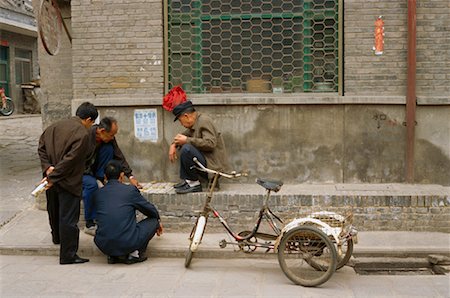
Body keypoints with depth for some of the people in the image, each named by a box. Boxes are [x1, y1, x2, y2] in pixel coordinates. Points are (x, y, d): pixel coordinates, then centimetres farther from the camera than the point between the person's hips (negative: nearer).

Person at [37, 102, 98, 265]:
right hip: (68, 182, -8)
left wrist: (47, 167, -5)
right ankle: (68, 255, 3)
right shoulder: (82, 134, -18)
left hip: (52, 179, 8)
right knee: (69, 219, -2)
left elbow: (41, 147, 5)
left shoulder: (55, 126, 7)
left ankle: (57, 237, 51)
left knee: (54, 211, 27)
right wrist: (52, 177, -19)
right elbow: (70, 159, -23)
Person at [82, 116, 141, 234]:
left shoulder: (109, 139, -12)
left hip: (92, 169, 6)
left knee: (108, 148, -17)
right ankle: (89, 224, -24)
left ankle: (99, 180, -8)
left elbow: (119, 156, -6)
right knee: (91, 184, -35)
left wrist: (130, 176, -11)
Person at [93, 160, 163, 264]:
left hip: (103, 246, 4)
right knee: (153, 220, 17)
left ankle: (113, 256, 17)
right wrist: (158, 221, 37)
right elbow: (150, 210, 14)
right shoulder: (130, 190, 0)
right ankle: (134, 254, 5)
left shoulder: (97, 194, 9)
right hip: (127, 243, -4)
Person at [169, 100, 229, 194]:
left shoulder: (204, 121, -15)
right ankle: (186, 180, 9)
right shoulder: (195, 122, 13)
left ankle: (194, 184, -14)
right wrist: (174, 144, 7)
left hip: (213, 165, -10)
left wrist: (187, 140, -22)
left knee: (186, 149, -27)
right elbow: (184, 135, 28)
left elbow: (210, 144, -26)